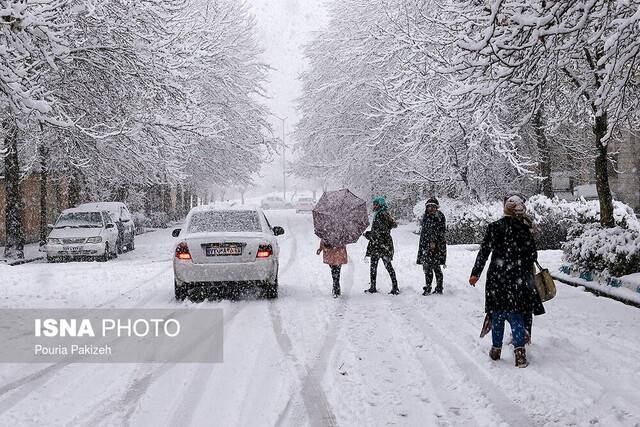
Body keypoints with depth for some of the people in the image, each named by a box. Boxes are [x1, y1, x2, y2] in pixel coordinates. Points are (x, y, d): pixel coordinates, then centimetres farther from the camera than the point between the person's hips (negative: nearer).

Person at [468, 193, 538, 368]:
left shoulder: (494, 228, -5)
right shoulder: (524, 230, -2)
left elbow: (484, 252, -6)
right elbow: (533, 255, 3)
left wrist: (475, 274, -1)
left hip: (497, 278, 0)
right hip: (518, 280, 1)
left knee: (497, 314, 11)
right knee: (516, 315, 5)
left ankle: (496, 349, 19)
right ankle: (520, 350, -5)